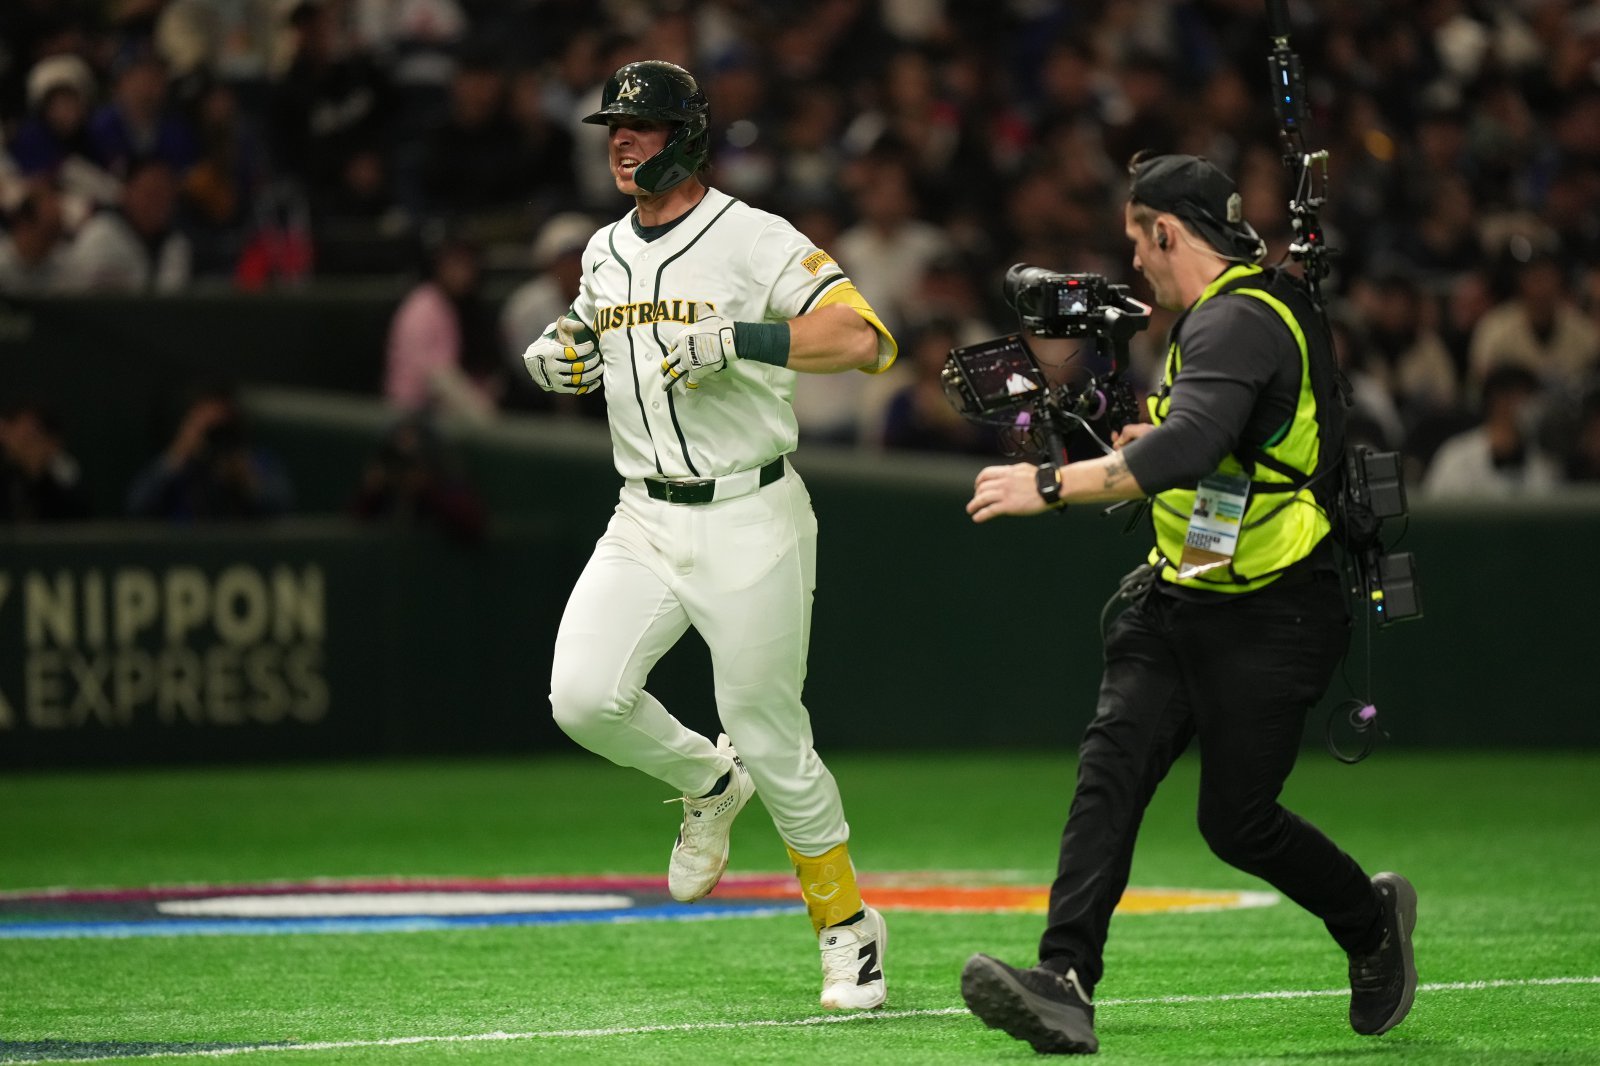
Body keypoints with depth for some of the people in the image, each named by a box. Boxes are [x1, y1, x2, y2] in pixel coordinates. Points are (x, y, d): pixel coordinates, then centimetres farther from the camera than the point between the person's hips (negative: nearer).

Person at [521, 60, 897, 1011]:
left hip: (749, 522, -6)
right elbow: (590, 348, 29)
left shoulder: (755, 241, -10)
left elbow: (861, 337, -21)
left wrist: (735, 339, -29)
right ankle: (705, 781, 17)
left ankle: (848, 924, 15)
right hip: (644, 521, 6)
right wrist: (558, 358, 5)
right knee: (584, 697, -13)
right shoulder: (605, 253, 11)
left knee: (769, 737, -3)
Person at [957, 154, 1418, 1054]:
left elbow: (1187, 450, -37)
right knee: (1112, 763, -11)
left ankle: (1372, 919, 29)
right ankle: (1065, 985, -24)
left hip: (1270, 623, -9)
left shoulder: (1236, 323, -21)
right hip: (1181, 600, 9)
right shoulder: (1265, 301, 13)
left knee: (1237, 821, -1)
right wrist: (1158, 440, 23)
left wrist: (1053, 485, -35)